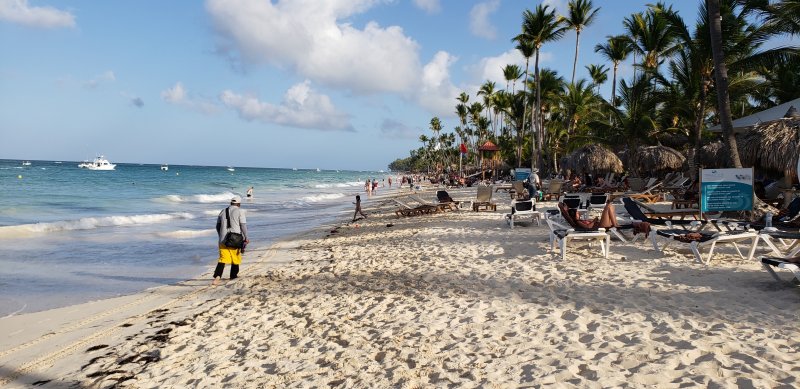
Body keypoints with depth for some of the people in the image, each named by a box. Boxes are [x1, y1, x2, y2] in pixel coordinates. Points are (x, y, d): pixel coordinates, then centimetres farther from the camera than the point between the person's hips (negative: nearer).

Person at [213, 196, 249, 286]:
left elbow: (218, 226, 18)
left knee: (223, 259, 0)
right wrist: (246, 238, -1)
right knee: (235, 258, 16)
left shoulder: (223, 211, 12)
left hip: (223, 239, 4)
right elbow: (243, 226, -9)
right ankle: (234, 276, 29)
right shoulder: (240, 211, -4)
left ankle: (217, 277, -19)